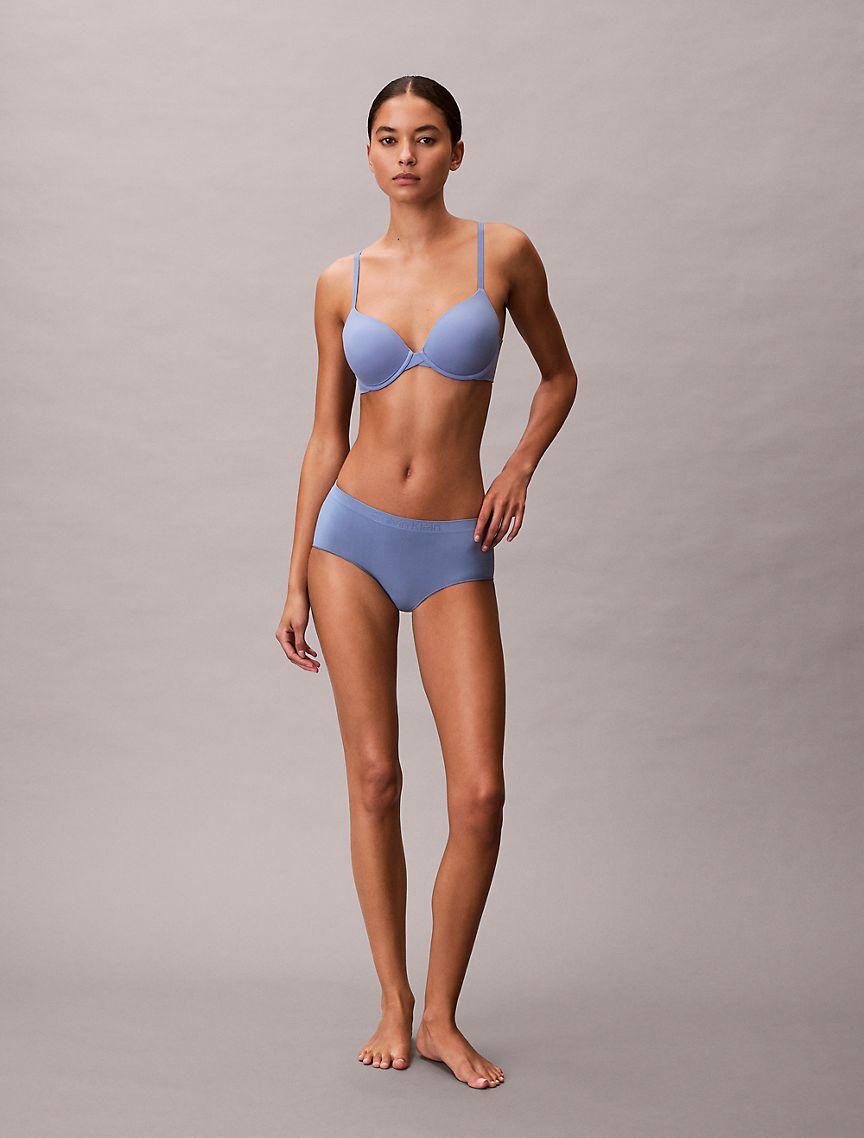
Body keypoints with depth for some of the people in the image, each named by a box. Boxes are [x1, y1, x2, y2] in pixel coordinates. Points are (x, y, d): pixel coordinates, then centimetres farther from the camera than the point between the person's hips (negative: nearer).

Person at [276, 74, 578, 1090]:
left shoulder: (501, 252, 1)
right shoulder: (342, 283, 5)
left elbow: (558, 375, 14)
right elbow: (326, 435, 8)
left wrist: (521, 466, -4)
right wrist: (296, 578, 6)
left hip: (454, 552, -1)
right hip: (353, 538, 1)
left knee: (480, 794, -7)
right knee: (374, 778, 3)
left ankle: (442, 1017, 11)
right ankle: (393, 1005, 18)